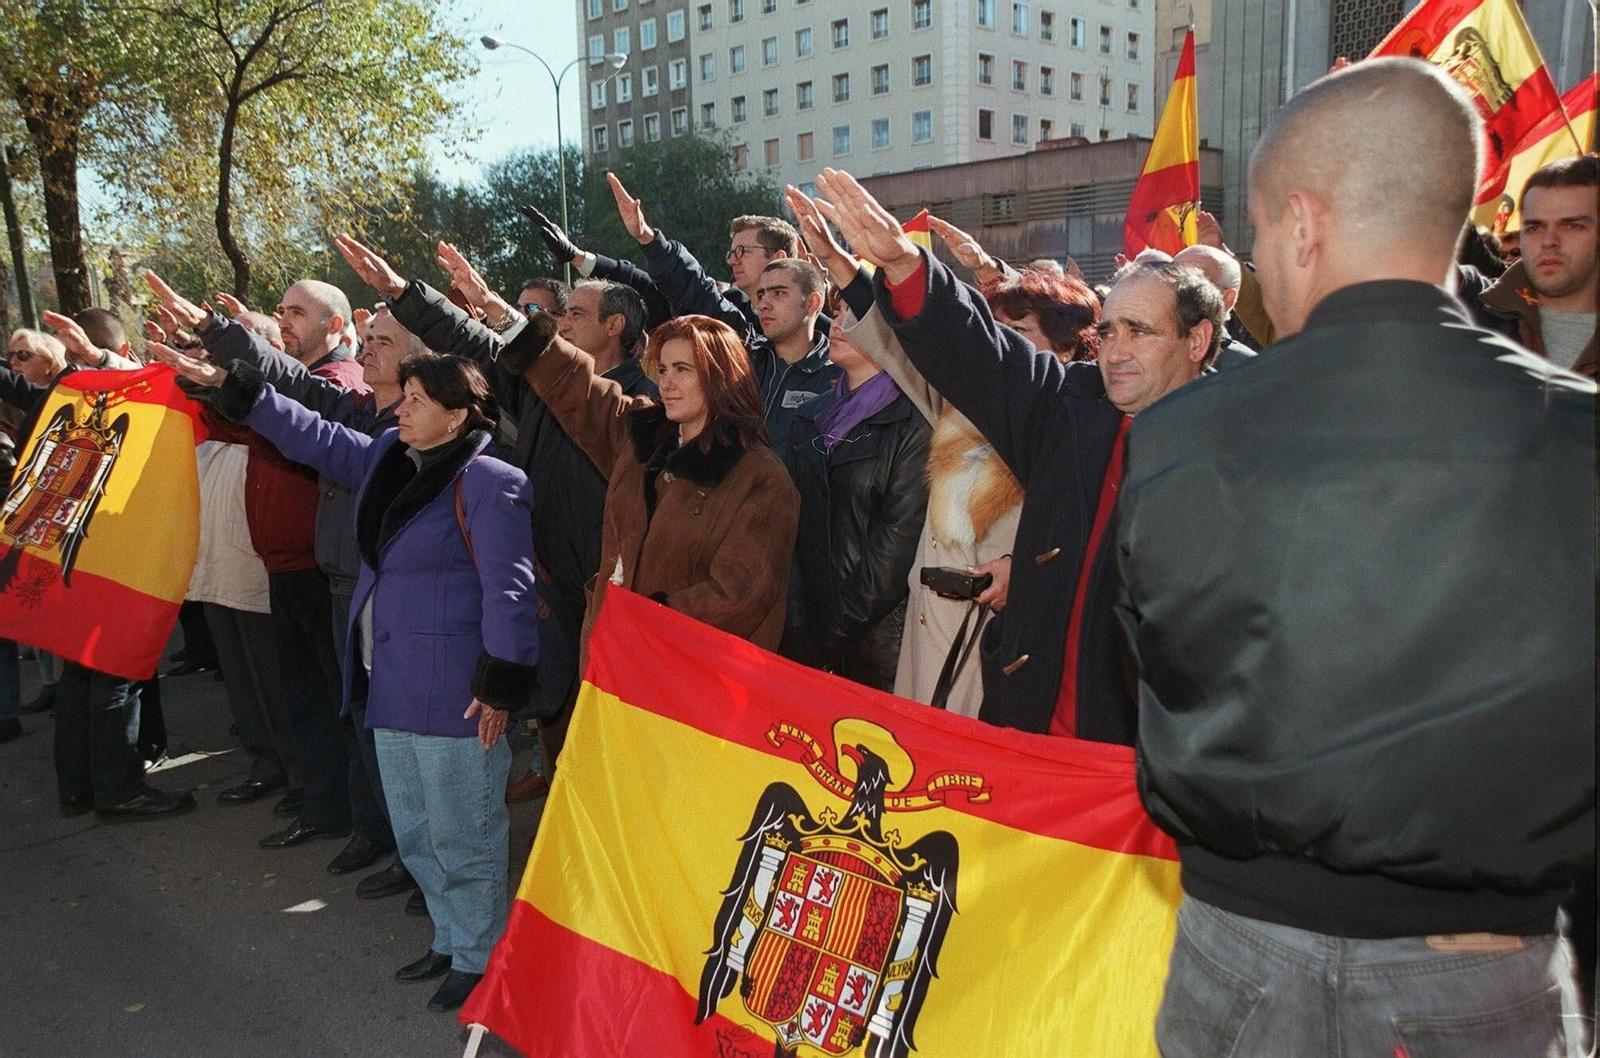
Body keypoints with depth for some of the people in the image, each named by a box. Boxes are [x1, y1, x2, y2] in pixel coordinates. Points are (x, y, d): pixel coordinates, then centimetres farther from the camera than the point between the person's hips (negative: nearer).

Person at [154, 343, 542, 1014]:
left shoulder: (486, 482, -18)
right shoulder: (387, 456, 8)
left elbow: (509, 589, -19)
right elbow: (314, 436, 20)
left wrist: (500, 686, -19)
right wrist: (228, 385, 18)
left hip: (453, 694, -9)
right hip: (390, 686, 9)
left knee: (462, 838, 4)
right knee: (415, 834, 20)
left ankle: (477, 959, 22)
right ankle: (450, 937, 37)